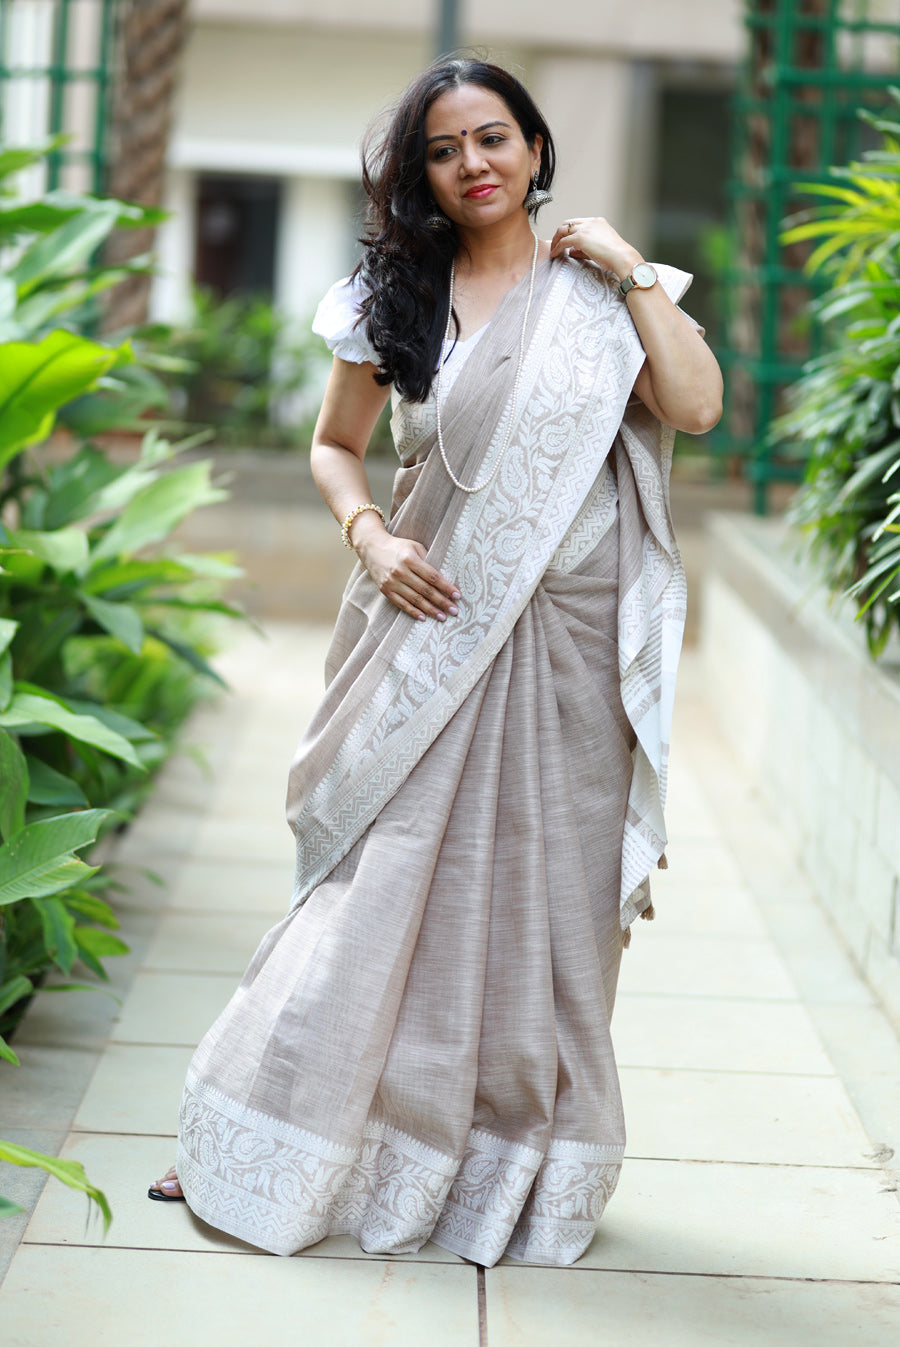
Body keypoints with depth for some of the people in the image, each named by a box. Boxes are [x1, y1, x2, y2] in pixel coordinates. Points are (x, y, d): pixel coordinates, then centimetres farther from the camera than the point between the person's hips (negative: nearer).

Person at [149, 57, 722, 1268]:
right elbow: (335, 444, 15)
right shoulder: (395, 299, 7)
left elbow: (694, 406, -12)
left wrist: (632, 270, -9)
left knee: (540, 895, 5)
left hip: (564, 645, 0)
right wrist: (369, 535, -3)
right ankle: (308, 1149, 12)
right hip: (430, 628, 1)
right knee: (389, 881, 1)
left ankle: (518, 1159, 19)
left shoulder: (602, 292, 3)